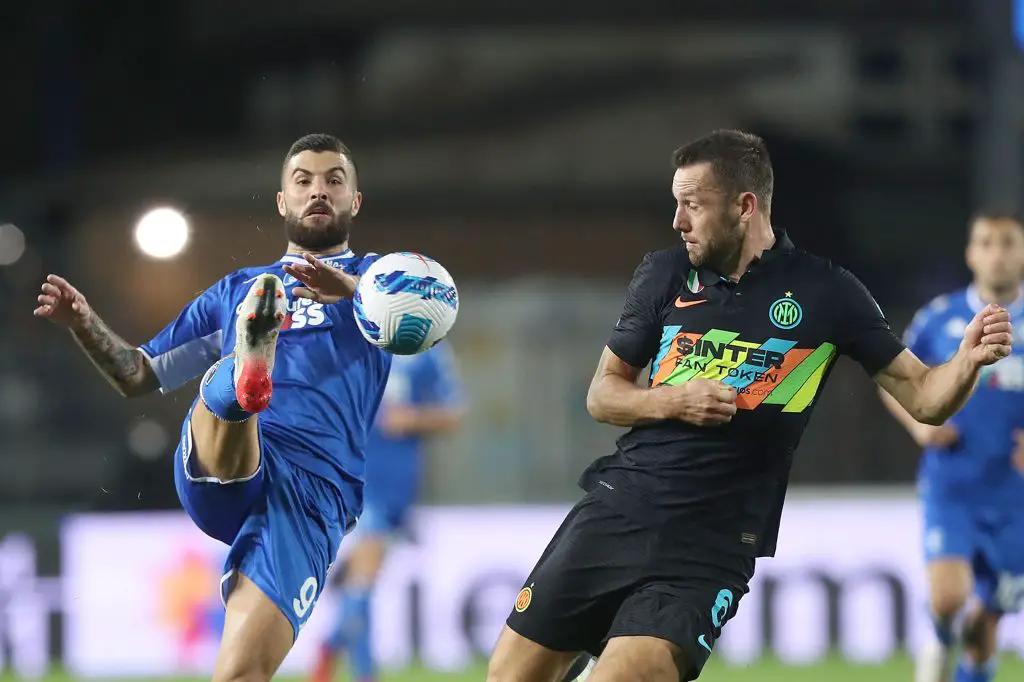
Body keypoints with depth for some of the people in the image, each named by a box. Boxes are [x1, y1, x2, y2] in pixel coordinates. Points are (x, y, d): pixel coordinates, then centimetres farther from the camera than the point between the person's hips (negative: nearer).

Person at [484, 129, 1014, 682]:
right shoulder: (664, 275, 7)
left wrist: (970, 358, -22)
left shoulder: (825, 293, -2)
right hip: (616, 509, 4)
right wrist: (673, 402, -7)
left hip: (711, 545, -4)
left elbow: (922, 398, 0)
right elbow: (602, 395, 13)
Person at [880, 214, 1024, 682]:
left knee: (986, 625, 6)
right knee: (947, 598, -19)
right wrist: (918, 424, -5)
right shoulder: (940, 318, 0)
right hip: (949, 489, -1)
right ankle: (942, 642, 14)